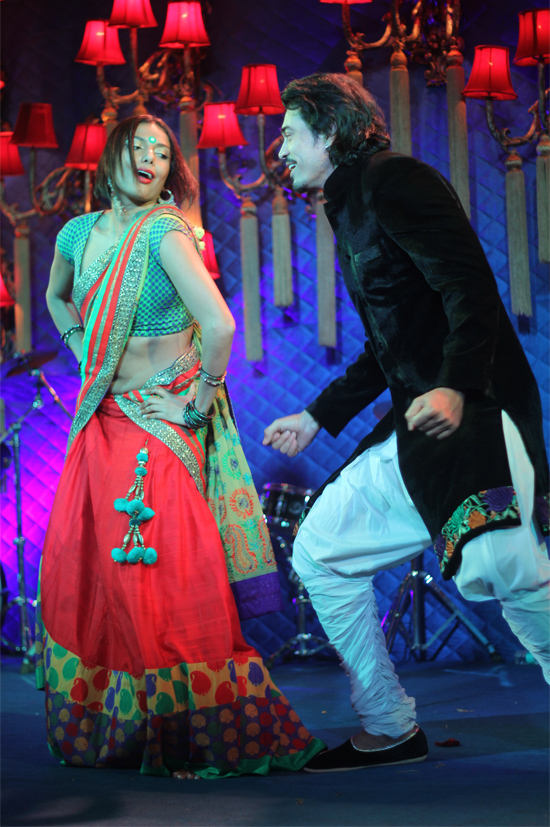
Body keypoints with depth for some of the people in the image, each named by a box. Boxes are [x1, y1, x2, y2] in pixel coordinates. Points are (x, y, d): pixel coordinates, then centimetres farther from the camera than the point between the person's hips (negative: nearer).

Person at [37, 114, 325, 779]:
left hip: (161, 420, -7)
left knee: (156, 571, -10)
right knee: (78, 566, 8)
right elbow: (57, 300, 29)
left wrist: (197, 400, -16)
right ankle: (105, 728, 24)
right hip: (103, 419, 7)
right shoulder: (79, 233, 6)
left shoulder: (165, 232, -15)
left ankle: (201, 734, 1)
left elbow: (219, 325, -28)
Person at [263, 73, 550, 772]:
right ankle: (389, 731, 16)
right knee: (320, 550, 10)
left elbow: (470, 283, -17)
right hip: (415, 433, 10)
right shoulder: (349, 216, 23)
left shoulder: (395, 182, -5)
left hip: (474, 416, -10)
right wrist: (319, 417, 33)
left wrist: (455, 387, -30)